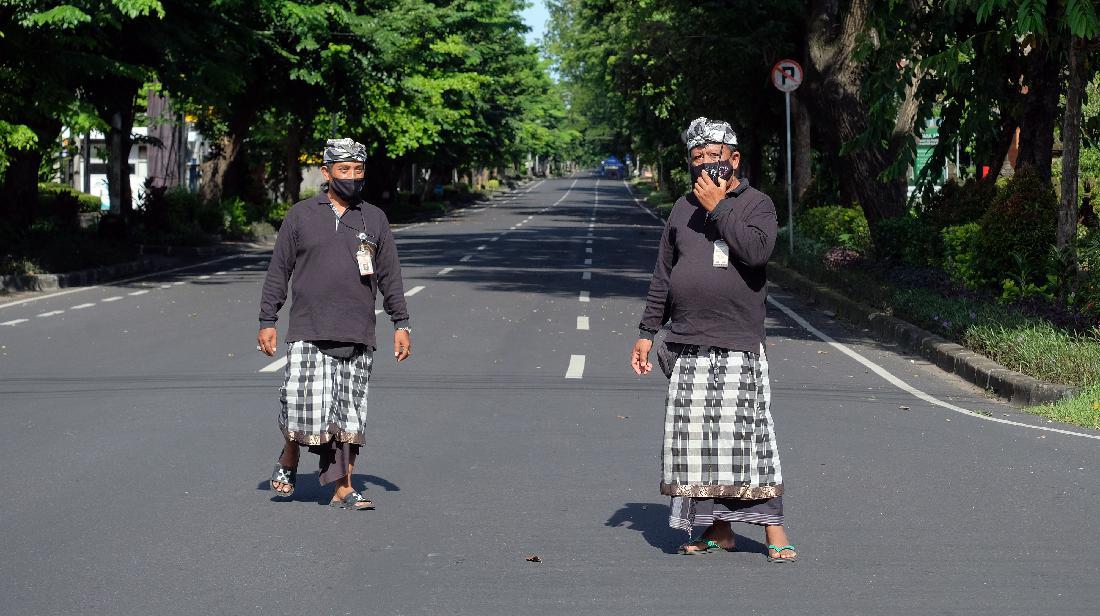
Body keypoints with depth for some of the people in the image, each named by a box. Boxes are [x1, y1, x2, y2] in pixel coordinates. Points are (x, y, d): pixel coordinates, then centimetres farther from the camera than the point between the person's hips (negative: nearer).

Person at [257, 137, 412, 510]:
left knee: (350, 416, 1)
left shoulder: (374, 219, 11)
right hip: (308, 335, -2)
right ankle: (288, 461, 19)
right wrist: (267, 322, 3)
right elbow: (278, 270, 7)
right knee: (303, 405, -9)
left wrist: (401, 324, 10)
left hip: (357, 338, 2)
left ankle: (343, 490, 5)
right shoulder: (301, 215, 5)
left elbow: (390, 277, 15)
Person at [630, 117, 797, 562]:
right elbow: (663, 275, 19)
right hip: (687, 346, 5)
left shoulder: (756, 204, 1)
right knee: (694, 436, 4)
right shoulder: (683, 207, 15)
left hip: (739, 346, -5)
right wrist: (647, 332, 15)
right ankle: (717, 528, 12)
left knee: (748, 432, -9)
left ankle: (773, 527, -2)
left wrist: (718, 207, -15)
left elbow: (757, 250, -20)